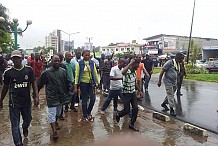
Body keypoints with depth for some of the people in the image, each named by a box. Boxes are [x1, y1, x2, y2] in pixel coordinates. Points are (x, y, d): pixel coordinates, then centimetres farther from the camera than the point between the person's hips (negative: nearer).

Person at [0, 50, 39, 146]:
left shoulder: (29, 70, -6)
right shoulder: (8, 72, -4)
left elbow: (33, 84, -3)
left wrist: (36, 96, -13)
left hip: (26, 101, 1)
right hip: (14, 102, -1)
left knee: (27, 120, 21)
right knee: (15, 125, 3)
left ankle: (25, 128, 56)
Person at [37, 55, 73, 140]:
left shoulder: (63, 71, 1)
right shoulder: (47, 72, -9)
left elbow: (68, 82, 5)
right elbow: (40, 84, -3)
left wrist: (70, 91, -3)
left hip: (61, 96, 4)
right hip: (51, 97, -4)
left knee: (58, 112, 22)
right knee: (52, 114, -3)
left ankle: (56, 122, 48)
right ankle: (54, 132, 3)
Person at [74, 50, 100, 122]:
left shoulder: (92, 63, 3)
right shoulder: (79, 63, -5)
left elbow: (95, 73, 7)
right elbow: (77, 75, -4)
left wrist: (98, 82, 6)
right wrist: (75, 86, -8)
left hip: (91, 83, 3)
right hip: (83, 83, -2)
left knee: (93, 99, 2)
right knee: (84, 100, 7)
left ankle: (89, 112, 28)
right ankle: (85, 116, 23)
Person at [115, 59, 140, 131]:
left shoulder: (134, 72, 5)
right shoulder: (127, 71, -20)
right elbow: (123, 72, -48)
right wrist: (130, 63, -40)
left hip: (133, 93, 7)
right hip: (126, 93, -7)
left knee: (135, 108, -1)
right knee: (127, 110, 0)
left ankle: (131, 124, 15)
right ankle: (118, 114, 33)